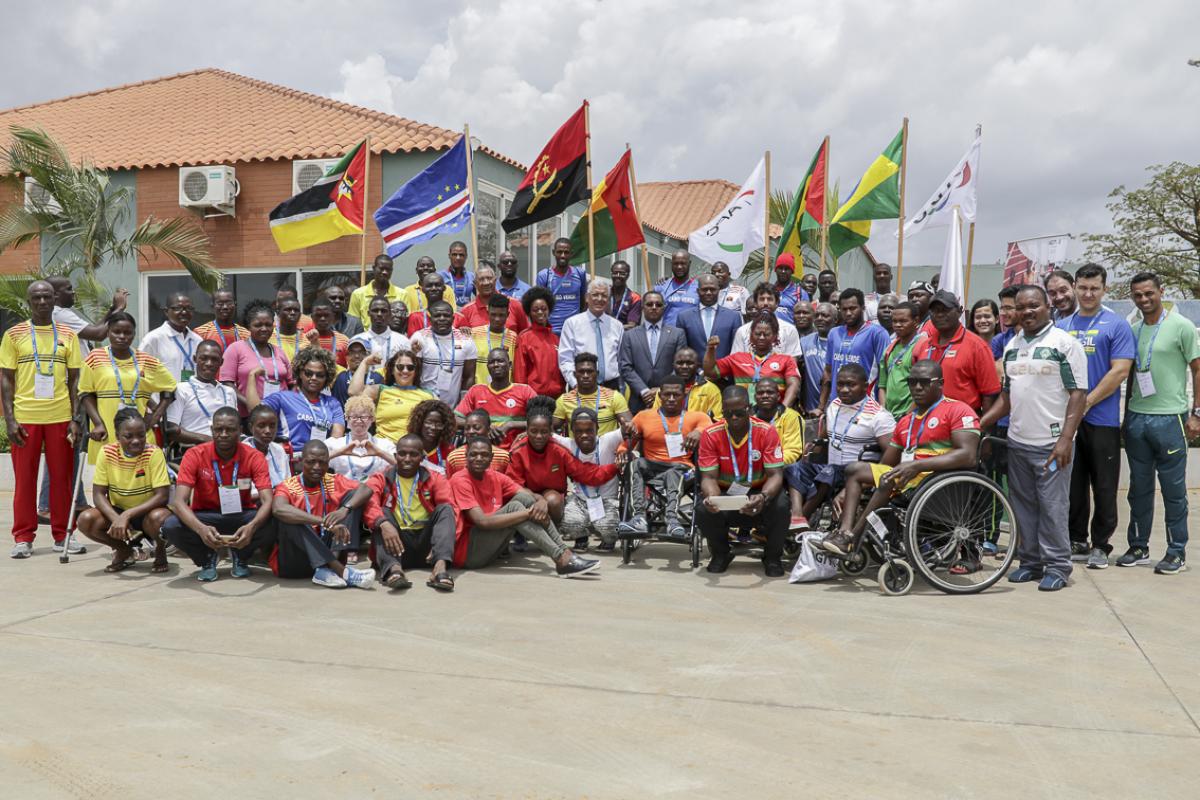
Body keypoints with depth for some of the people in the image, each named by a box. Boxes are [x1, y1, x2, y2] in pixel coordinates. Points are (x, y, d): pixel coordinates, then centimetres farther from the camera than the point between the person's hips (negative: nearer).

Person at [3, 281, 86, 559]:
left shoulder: (68, 335, 7)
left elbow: (75, 380, 8)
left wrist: (75, 418, -1)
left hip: (60, 417, 1)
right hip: (24, 417, -1)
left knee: (62, 477, 5)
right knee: (24, 479, 4)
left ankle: (62, 535, 15)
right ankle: (23, 538, 12)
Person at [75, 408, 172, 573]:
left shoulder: (154, 453, -20)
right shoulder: (107, 453, -11)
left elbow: (162, 496, -23)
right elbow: (98, 494, -10)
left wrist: (127, 515, -33)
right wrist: (116, 518, -29)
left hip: (147, 511, -3)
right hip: (118, 511, 3)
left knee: (159, 518, -37)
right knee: (86, 520, -24)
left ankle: (160, 551, -1)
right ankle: (123, 550, 5)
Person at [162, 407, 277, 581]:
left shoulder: (254, 457, -14)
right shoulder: (195, 455, -15)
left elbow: (267, 501, -23)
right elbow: (179, 501, -24)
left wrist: (251, 527, -46)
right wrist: (201, 529, -45)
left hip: (241, 517, 0)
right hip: (205, 517, 0)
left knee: (274, 525, -30)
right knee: (170, 526, -30)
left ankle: (240, 555, 5)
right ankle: (207, 557, 3)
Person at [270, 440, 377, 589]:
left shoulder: (333, 481, 4)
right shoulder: (288, 487, -9)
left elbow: (367, 490, -10)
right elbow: (278, 509, -33)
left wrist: (345, 509, -31)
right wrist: (326, 522, -42)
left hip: (326, 553, 3)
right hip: (293, 562, -3)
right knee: (288, 518, -29)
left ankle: (327, 570, -27)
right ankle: (341, 571, -38)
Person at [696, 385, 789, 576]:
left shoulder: (766, 432, -14)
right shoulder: (711, 434, -12)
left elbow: (775, 475, -18)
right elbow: (709, 477, -12)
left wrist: (763, 497, -41)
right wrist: (711, 497, -36)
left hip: (758, 493, -1)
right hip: (725, 494, 1)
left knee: (780, 506, -33)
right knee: (703, 511, -31)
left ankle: (772, 556, -1)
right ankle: (721, 554, 5)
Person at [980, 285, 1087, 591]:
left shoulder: (1065, 343, -5)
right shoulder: (1012, 346, 14)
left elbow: (1078, 394, -10)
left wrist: (1066, 439, -17)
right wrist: (978, 425, 10)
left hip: (1051, 443, -6)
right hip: (1017, 441, 6)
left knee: (1052, 506, -3)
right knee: (1023, 505, 11)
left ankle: (1057, 566, 7)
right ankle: (1030, 561, 21)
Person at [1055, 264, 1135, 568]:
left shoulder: (1116, 325, -1)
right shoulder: (1062, 326, 11)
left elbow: (1120, 371, -9)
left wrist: (1087, 401, -12)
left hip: (1102, 420, -4)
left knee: (1104, 487, 2)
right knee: (1073, 484, 10)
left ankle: (1100, 545, 11)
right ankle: (1076, 541, 20)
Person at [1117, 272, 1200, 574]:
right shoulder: (1133, 331, 11)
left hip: (1169, 418, -5)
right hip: (1136, 418, 5)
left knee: (1173, 489, 2)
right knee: (1139, 487, 11)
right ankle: (1138, 547, 21)